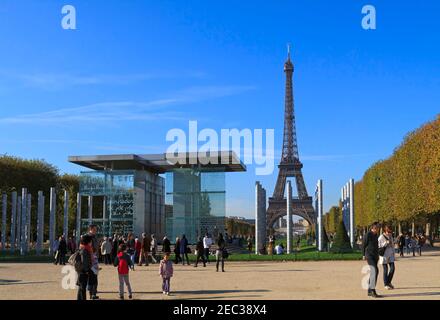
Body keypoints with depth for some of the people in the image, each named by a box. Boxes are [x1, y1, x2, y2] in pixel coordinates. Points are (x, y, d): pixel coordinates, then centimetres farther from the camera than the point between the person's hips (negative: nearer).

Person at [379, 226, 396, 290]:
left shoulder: (390, 236, 10)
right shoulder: (381, 237, -10)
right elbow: (379, 246, -14)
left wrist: (393, 252, 13)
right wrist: (386, 243, -21)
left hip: (390, 255, 6)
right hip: (384, 255, -6)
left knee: (392, 268, -1)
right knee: (385, 270, -1)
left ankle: (389, 282, 19)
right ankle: (386, 285, 9)